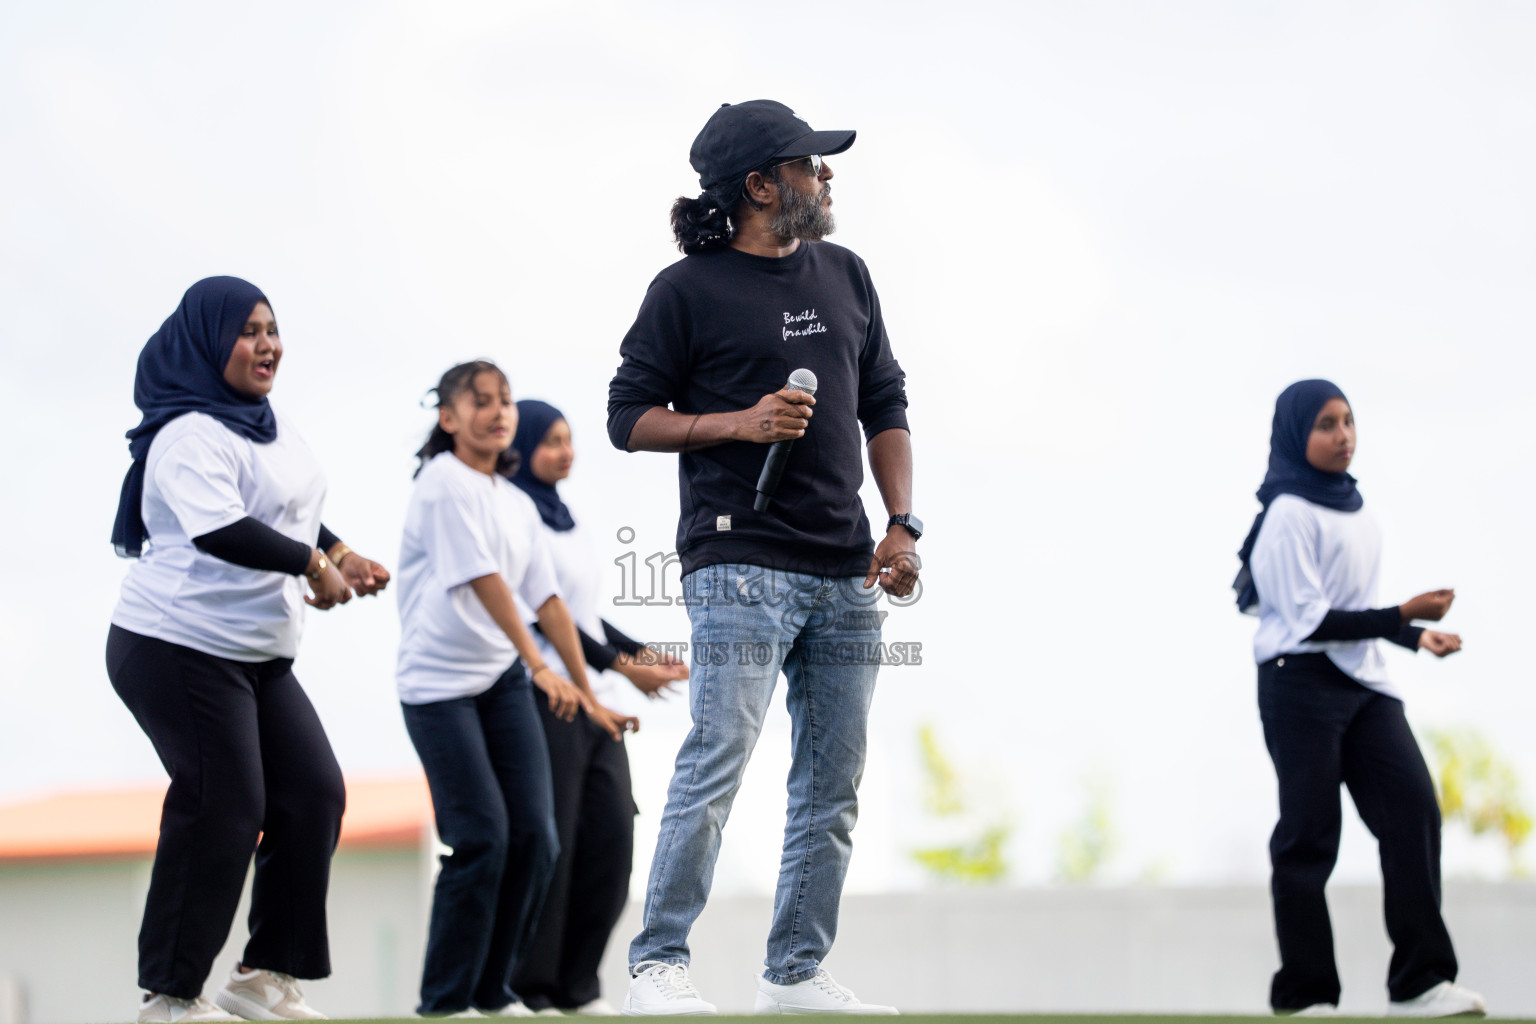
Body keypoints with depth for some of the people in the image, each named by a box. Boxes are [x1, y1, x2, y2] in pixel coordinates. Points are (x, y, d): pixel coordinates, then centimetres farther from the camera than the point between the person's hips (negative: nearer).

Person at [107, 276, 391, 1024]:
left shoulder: (270, 424, 14)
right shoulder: (190, 436, -16)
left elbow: (290, 513, 26)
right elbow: (219, 529, -29)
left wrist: (341, 555, 10)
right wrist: (313, 563, -23)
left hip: (258, 655, 10)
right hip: (181, 648, -10)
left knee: (314, 794, 5)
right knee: (224, 812, -9)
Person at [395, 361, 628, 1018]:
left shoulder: (519, 505, 13)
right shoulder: (446, 480, -9)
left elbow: (547, 600, 13)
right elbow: (484, 580, -17)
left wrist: (585, 694, 11)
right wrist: (540, 666, -21)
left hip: (504, 679, 7)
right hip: (439, 684, -7)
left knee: (535, 836, 0)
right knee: (482, 839, -12)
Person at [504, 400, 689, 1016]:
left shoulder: (562, 519, 19)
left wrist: (645, 654, 9)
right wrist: (621, 665, -14)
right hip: (546, 699, -8)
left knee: (611, 835, 3)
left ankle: (576, 984, 10)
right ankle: (529, 988, -1)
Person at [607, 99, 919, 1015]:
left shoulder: (845, 276, 16)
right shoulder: (689, 289, -1)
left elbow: (885, 407, 20)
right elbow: (629, 415, 0)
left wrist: (903, 525, 8)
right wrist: (740, 422, -14)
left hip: (847, 577, 6)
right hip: (740, 563, -6)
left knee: (835, 780, 6)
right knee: (719, 758, -15)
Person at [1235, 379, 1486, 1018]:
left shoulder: (1352, 506, 14)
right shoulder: (1290, 514, -11)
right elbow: (1310, 620, -15)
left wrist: (1416, 636, 9)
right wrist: (1403, 616, -20)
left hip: (1363, 684, 7)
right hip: (1302, 684, -7)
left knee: (1413, 808, -4)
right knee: (1309, 835, -3)